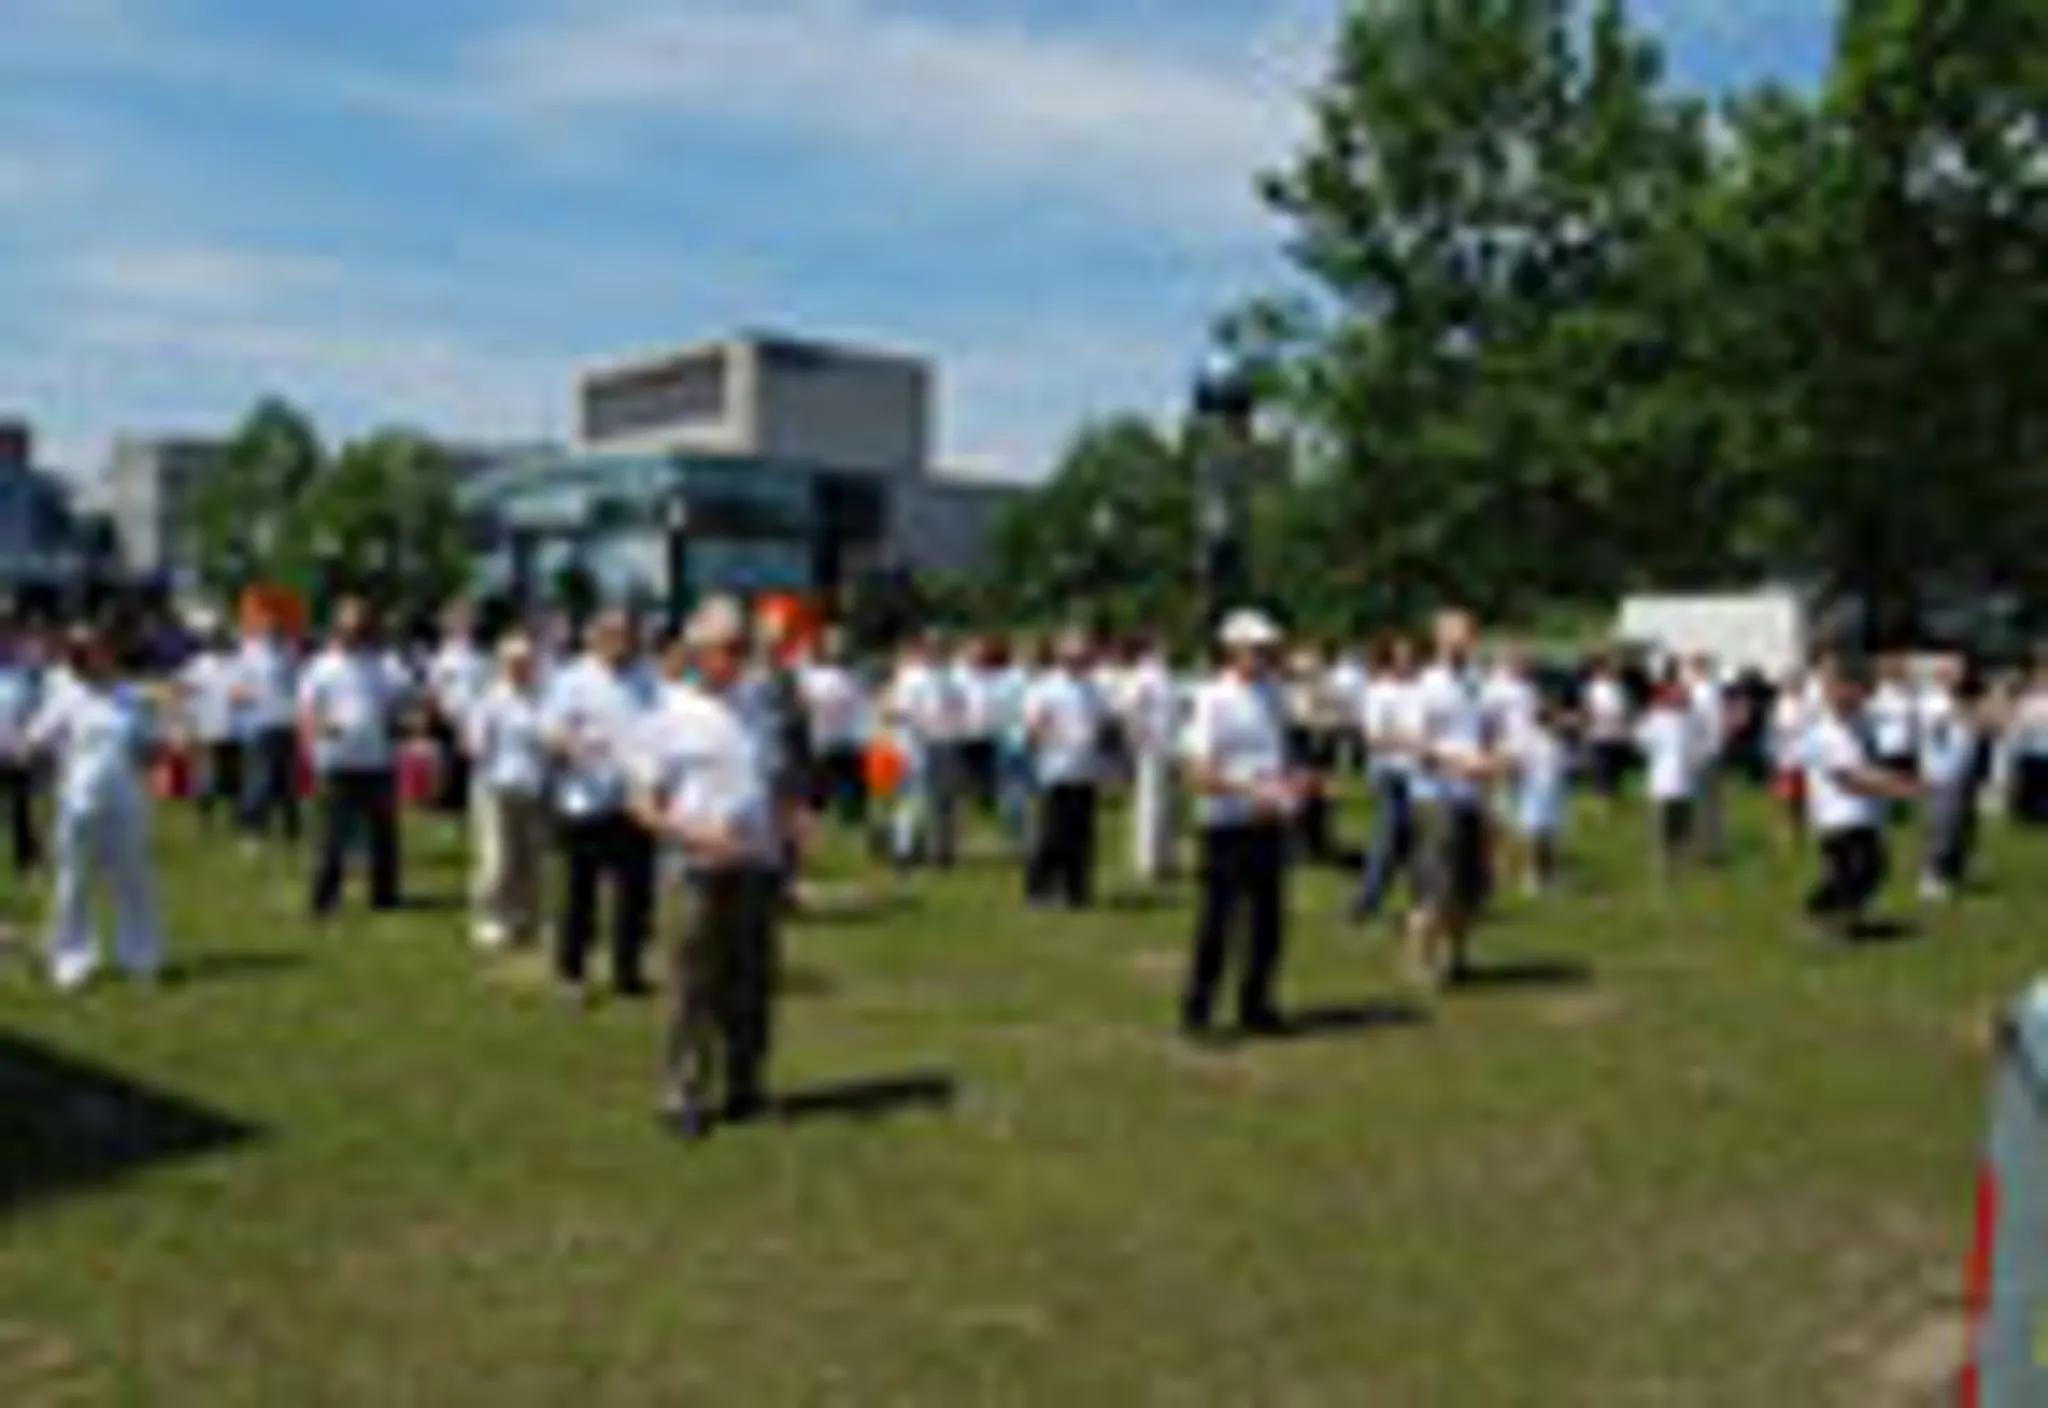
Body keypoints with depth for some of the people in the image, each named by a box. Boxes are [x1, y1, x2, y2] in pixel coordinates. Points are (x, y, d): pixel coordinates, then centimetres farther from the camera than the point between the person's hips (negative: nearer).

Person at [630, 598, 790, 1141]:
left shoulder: (753, 711, 14)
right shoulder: (670, 716, 0)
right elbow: (643, 803, -2)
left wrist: (783, 839, 4)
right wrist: (694, 833, -16)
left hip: (757, 867, 4)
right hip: (698, 871, -4)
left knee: (753, 984, 7)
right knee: (694, 986, -3)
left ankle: (745, 1087, 18)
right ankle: (683, 1097, 6)